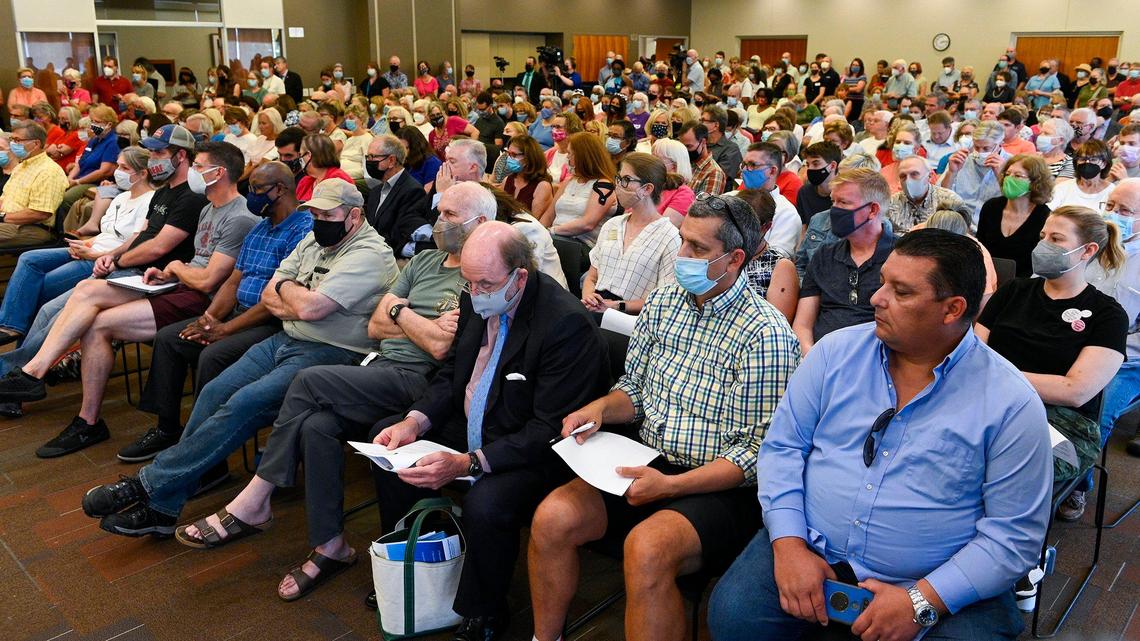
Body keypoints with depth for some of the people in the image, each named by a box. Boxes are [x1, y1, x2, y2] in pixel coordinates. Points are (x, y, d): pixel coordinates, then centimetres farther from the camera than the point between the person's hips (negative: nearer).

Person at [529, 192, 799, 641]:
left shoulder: (766, 335, -14)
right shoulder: (661, 304, 6)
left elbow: (755, 452, -15)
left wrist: (671, 486, -22)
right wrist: (601, 408, -5)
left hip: (720, 487, -6)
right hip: (647, 465, 6)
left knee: (646, 548, -34)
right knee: (552, 518, -15)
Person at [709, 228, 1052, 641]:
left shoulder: (1011, 403, -8)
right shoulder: (837, 351, 0)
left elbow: (1015, 533, -8)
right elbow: (783, 445, 1)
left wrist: (922, 601, -18)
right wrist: (789, 543, -12)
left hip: (942, 589, -1)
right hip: (811, 551, 2)